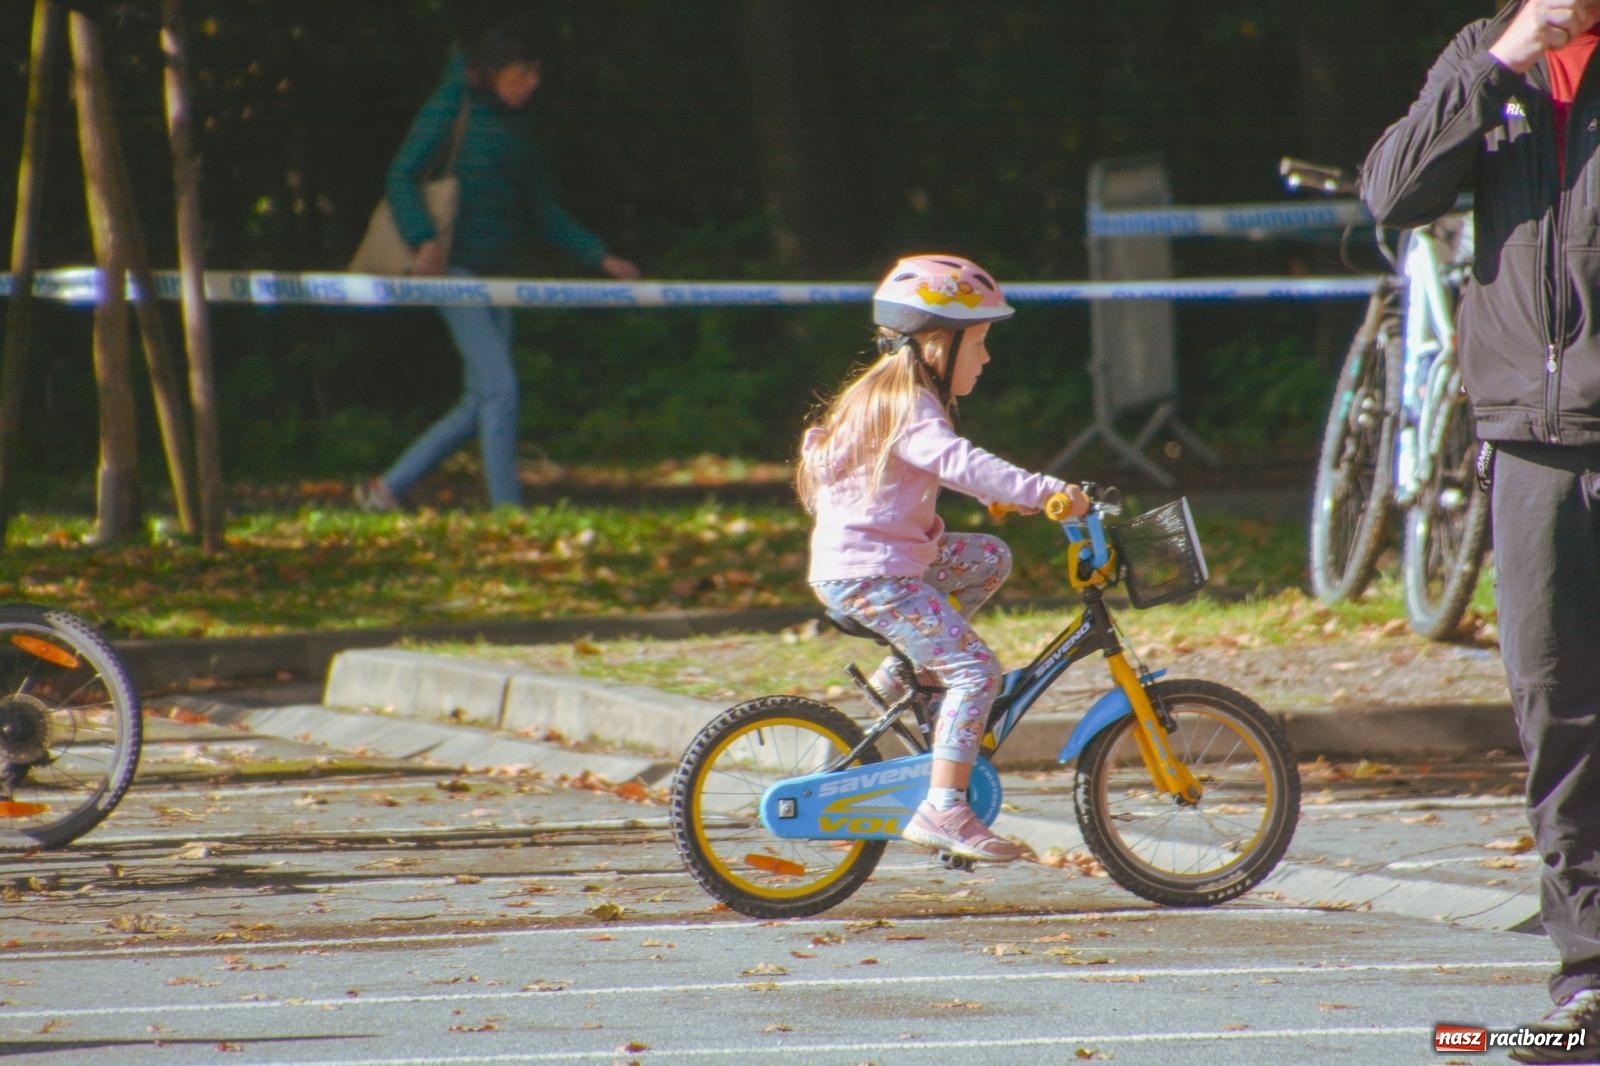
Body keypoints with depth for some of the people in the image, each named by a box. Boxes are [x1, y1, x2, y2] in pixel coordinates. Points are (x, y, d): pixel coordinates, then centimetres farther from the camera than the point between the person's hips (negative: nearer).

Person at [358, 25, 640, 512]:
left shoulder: (514, 129, 16)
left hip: (490, 274, 8)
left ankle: (387, 488, 15)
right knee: (500, 388, -16)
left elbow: (545, 214, 21)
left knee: (480, 406, 6)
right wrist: (424, 240, -27)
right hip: (452, 270, -8)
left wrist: (601, 258, 13)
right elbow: (401, 178, -12)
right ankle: (507, 509, -15)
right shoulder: (449, 110, -5)